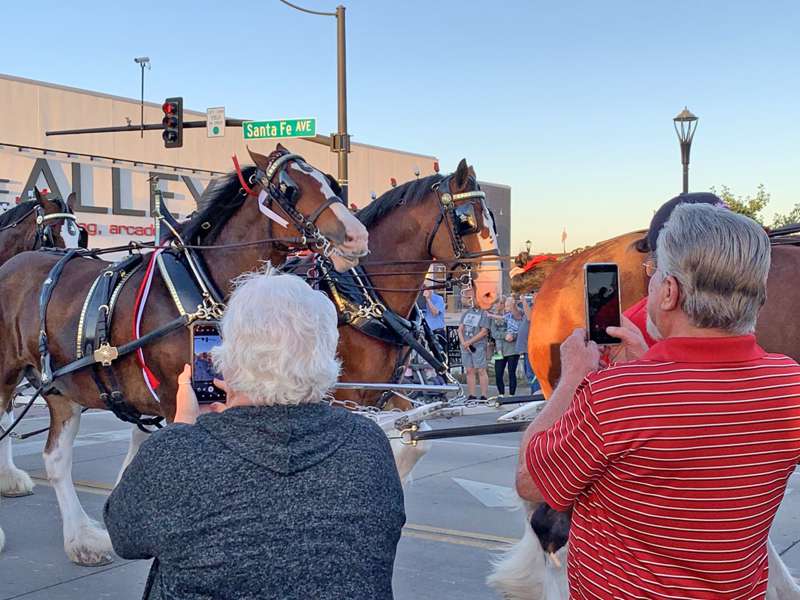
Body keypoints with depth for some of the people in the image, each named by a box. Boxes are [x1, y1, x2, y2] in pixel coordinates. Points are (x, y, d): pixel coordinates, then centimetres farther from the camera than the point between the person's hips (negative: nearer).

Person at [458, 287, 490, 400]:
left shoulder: (484, 313, -4)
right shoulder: (467, 312, 14)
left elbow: (484, 331, -11)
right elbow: (460, 328, 11)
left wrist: (469, 342, -13)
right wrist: (463, 342, -5)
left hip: (478, 346, -6)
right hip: (465, 346, 6)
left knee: (481, 370, -6)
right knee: (469, 371, 7)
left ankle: (484, 396, -5)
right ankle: (471, 396, 11)